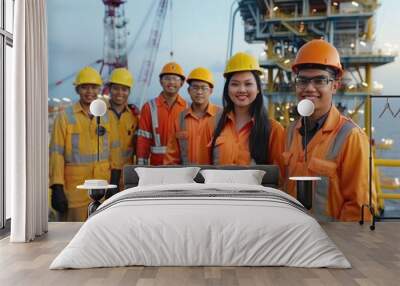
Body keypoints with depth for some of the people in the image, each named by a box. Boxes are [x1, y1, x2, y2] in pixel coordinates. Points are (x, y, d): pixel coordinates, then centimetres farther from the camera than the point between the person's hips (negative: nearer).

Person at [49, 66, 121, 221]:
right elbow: (57, 153, -5)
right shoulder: (65, 116, -3)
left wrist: (115, 178, 6)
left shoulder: (106, 116, 9)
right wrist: (57, 187, -10)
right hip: (74, 190, -4)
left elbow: (114, 148, 12)